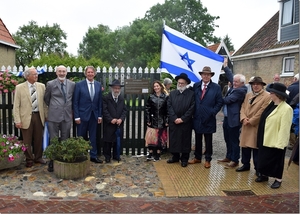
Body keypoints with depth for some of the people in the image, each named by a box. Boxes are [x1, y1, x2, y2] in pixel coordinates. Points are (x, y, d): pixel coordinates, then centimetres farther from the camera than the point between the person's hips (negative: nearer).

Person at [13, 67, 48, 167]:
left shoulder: (41, 86, 3)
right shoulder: (20, 87, -4)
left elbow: (44, 102, 6)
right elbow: (16, 105, -5)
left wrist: (47, 116, 4)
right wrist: (17, 120, -10)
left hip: (39, 116, 3)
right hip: (26, 117, -2)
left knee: (38, 139, 12)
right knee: (27, 141, 8)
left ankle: (38, 157, 30)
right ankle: (29, 159, 24)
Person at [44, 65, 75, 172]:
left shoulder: (72, 84, 5)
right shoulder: (50, 84, -1)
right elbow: (46, 99, 12)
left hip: (67, 116, 2)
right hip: (54, 116, -2)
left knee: (65, 140, 9)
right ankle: (52, 162, 16)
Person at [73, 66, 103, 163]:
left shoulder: (98, 85, 5)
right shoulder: (79, 85, -5)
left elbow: (100, 101, 7)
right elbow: (75, 102, -6)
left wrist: (100, 115, 4)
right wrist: (77, 116, -10)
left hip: (94, 115, 3)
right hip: (83, 114, -3)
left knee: (93, 136, 10)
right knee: (81, 137, 8)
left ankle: (93, 156, 20)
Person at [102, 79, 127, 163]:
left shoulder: (122, 99, 11)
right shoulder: (106, 98, -4)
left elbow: (124, 110, 7)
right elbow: (104, 110, -10)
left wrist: (121, 119, -9)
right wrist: (111, 119, -18)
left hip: (119, 124, 4)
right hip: (109, 124, -4)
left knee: (117, 140, 9)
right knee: (108, 141, 4)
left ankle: (116, 155, 21)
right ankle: (107, 156, 15)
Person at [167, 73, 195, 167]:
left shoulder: (191, 94, -1)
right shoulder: (172, 93, 8)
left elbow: (191, 108, -7)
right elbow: (169, 107, 1)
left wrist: (182, 119, -12)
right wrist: (175, 118, -11)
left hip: (186, 122, -3)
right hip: (173, 122, 3)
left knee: (185, 141, 5)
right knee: (173, 140, 9)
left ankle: (184, 159, 17)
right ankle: (175, 156, 23)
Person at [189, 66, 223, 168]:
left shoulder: (216, 87, -3)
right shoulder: (196, 86, 4)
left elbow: (219, 102, -2)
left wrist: (212, 112, -10)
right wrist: (193, 112, -1)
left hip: (209, 119, -2)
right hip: (197, 118, 3)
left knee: (208, 140, 9)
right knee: (198, 139, 13)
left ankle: (207, 159, 22)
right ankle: (197, 157, 27)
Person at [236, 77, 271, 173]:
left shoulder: (267, 96, -8)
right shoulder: (248, 95, 15)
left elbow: (262, 112, -14)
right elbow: (243, 107, 9)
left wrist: (251, 121, -12)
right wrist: (244, 118, -8)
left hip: (257, 126, -6)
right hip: (246, 126, 6)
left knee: (256, 148, 3)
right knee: (245, 146, 11)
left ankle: (258, 168, 18)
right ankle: (245, 165, 26)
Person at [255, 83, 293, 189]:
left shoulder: (286, 109, -19)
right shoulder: (271, 105, 6)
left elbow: (284, 128, -21)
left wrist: (280, 143, -23)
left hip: (276, 141, -7)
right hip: (265, 139, 8)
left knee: (276, 160, 8)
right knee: (264, 158, 17)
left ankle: (278, 179, 25)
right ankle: (264, 175, 34)